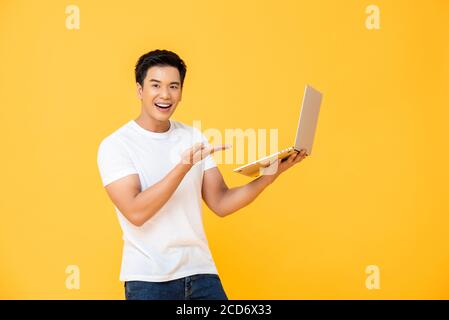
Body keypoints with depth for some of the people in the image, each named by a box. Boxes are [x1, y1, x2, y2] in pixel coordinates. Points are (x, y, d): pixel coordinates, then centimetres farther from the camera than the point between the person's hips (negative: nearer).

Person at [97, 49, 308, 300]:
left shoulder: (193, 137, 8)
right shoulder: (115, 145, -7)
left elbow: (221, 203, 5)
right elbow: (135, 212, -18)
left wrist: (271, 175, -8)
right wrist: (183, 167, -26)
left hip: (200, 271, 4)